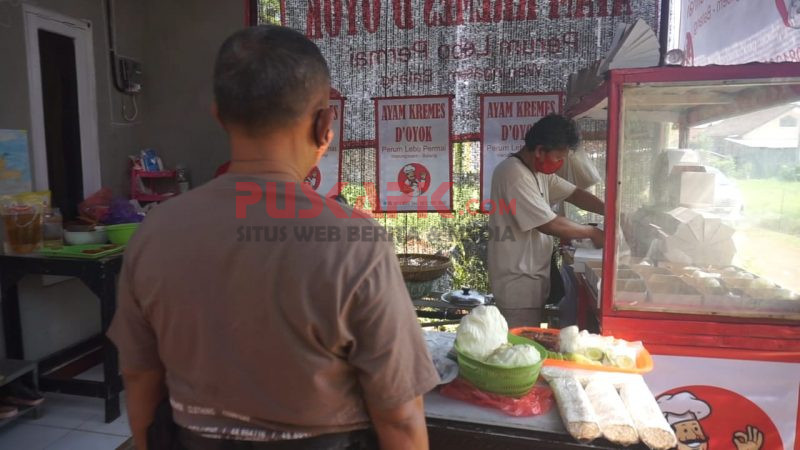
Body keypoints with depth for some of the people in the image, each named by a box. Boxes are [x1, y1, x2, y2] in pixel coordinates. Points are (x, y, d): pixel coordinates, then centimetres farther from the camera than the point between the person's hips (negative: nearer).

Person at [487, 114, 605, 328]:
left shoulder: (539, 170, 9)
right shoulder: (514, 174, -22)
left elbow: (574, 194, 13)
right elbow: (549, 224, -24)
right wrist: (592, 232, -10)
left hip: (530, 275, 10)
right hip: (518, 280, -10)